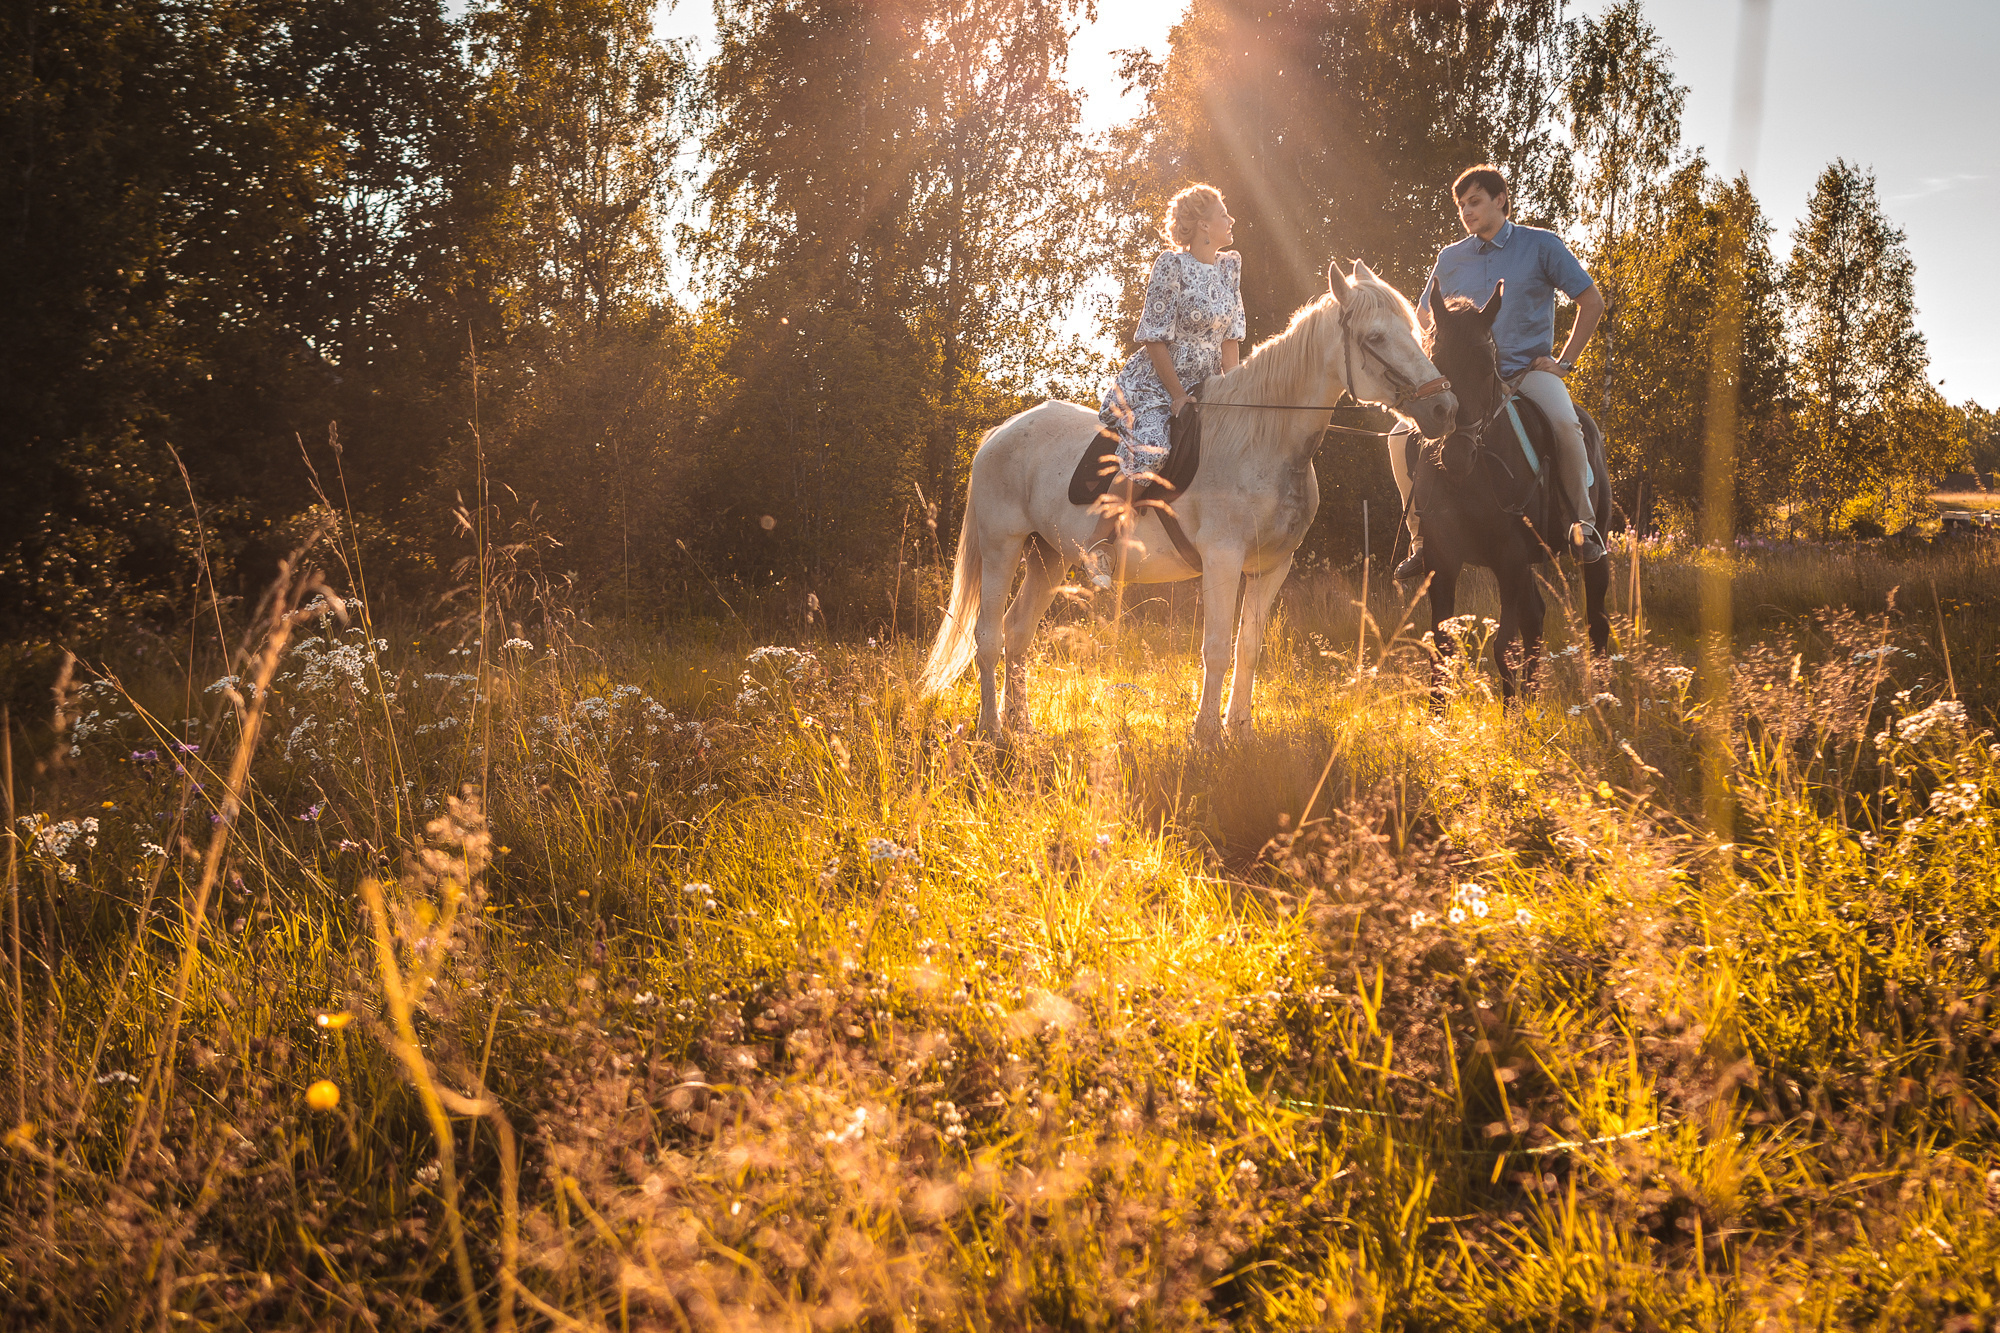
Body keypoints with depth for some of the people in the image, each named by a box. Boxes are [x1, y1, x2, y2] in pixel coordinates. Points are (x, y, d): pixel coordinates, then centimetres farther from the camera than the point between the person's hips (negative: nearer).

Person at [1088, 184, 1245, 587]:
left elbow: (1230, 336, 9)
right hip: (1154, 385, -8)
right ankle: (1098, 542, -16)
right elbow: (1156, 337, -14)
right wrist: (1178, 396, -15)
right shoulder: (1172, 264, -14)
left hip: (1203, 386, 8)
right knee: (1149, 454, -28)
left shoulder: (1231, 265, 7)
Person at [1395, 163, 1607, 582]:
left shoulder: (1541, 245, 0)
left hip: (1529, 370, -3)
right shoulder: (1450, 259, 9)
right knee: (1402, 436, -17)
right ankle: (1421, 538, -6)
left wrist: (1565, 361, -3)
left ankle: (1583, 523, -18)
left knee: (1565, 424, -36)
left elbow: (1592, 302, 4)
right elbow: (1424, 319, 24)